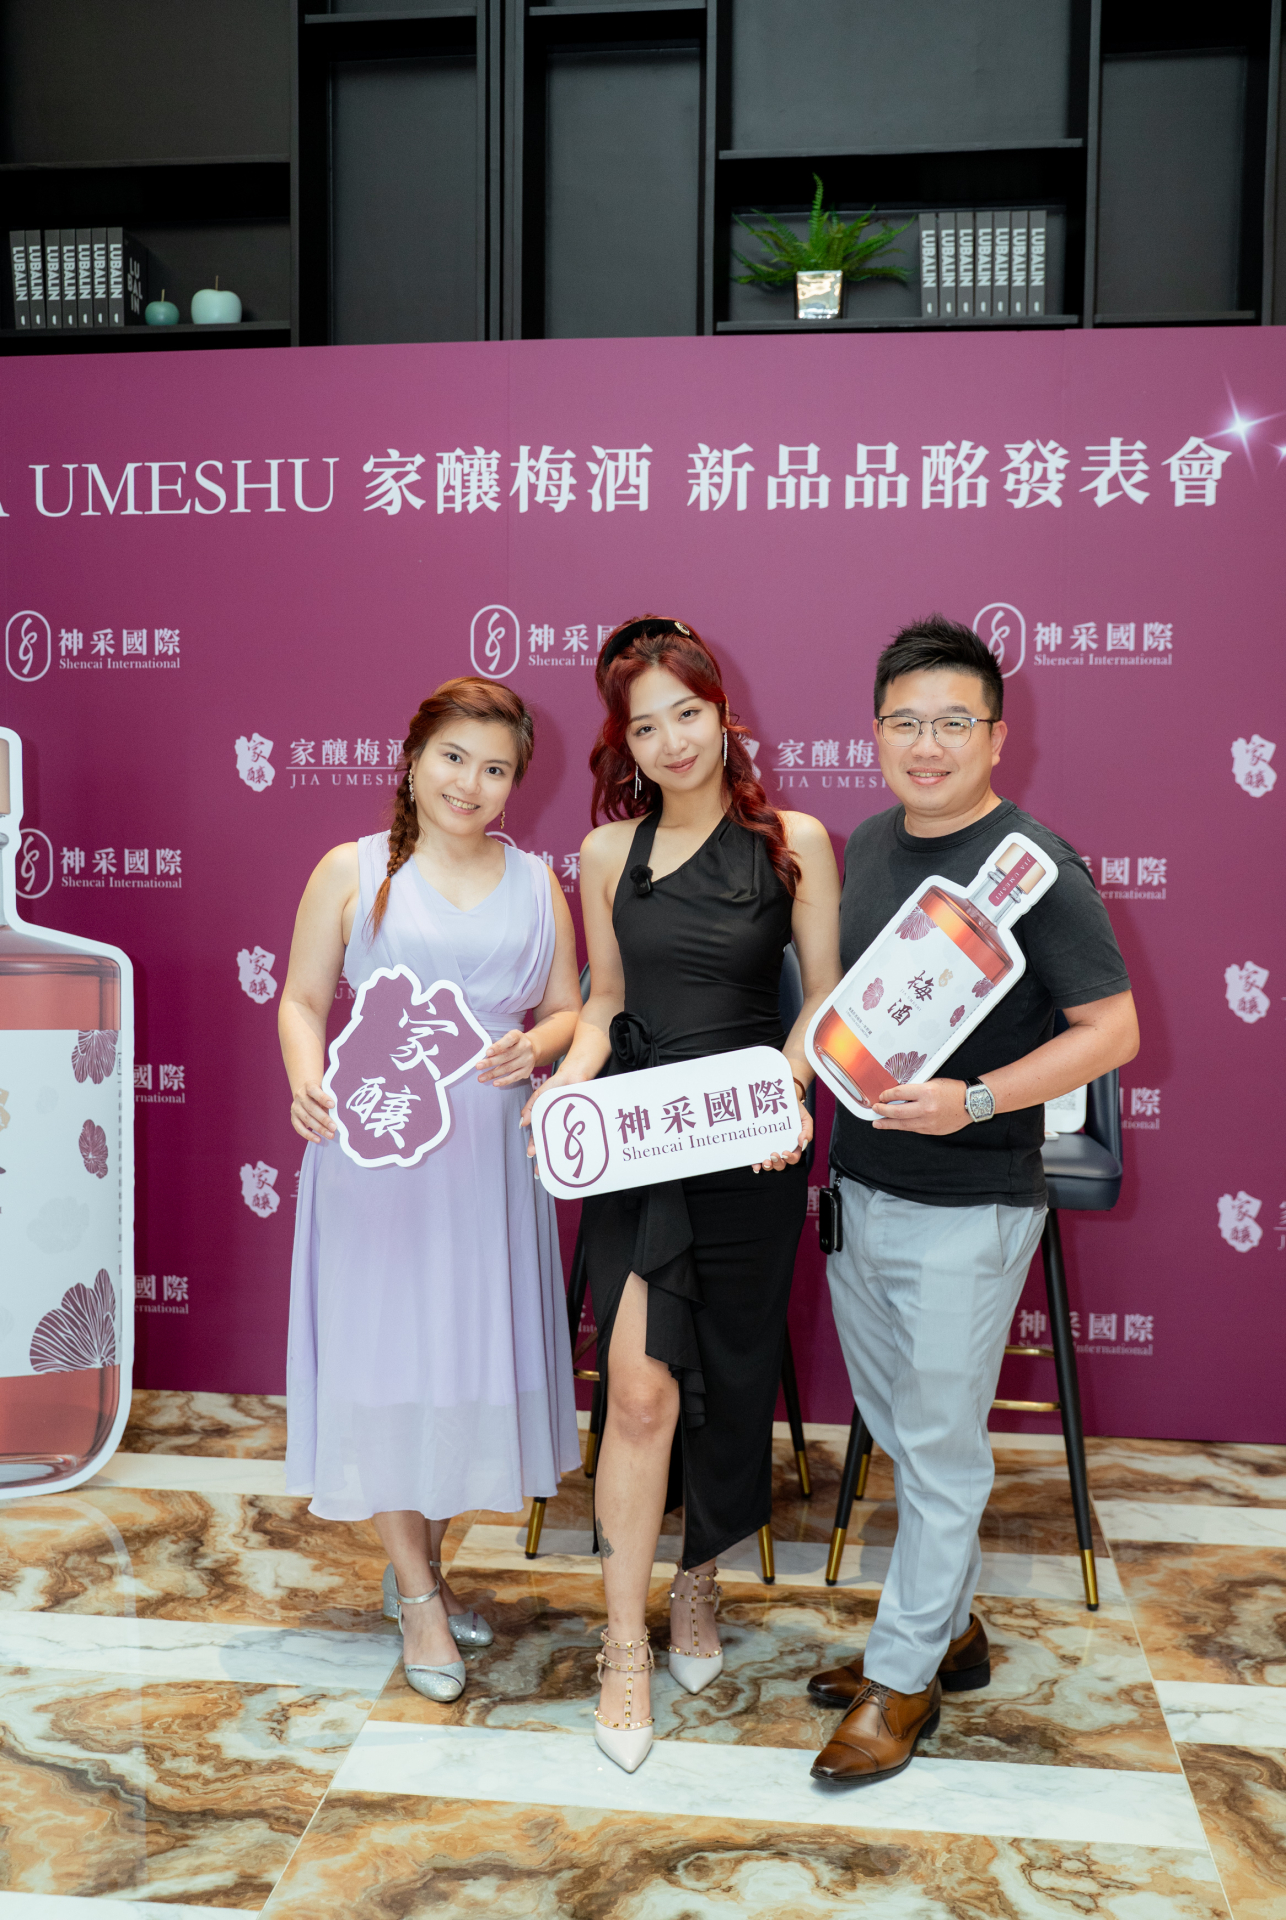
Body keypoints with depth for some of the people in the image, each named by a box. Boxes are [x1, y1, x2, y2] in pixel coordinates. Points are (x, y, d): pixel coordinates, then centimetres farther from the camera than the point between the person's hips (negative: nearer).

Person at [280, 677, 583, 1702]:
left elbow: (572, 1008, 10)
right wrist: (308, 1082, -16)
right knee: (388, 1356, 3)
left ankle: (422, 1563, 32)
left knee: (476, 1353, 9)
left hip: (491, 1146, 3)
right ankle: (417, 1592, 21)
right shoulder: (352, 871, 2)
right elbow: (303, 1001, 2)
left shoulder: (537, 883, 10)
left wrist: (535, 1045, -11)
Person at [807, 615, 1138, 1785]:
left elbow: (1113, 1028, -15)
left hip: (967, 1212, -7)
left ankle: (904, 1677, 23)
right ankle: (952, 1625, 38)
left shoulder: (1035, 867, -15)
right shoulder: (867, 845, 6)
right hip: (857, 1190, 7)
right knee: (897, 1429, 19)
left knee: (940, 1447, 6)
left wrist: (978, 1100, -26)